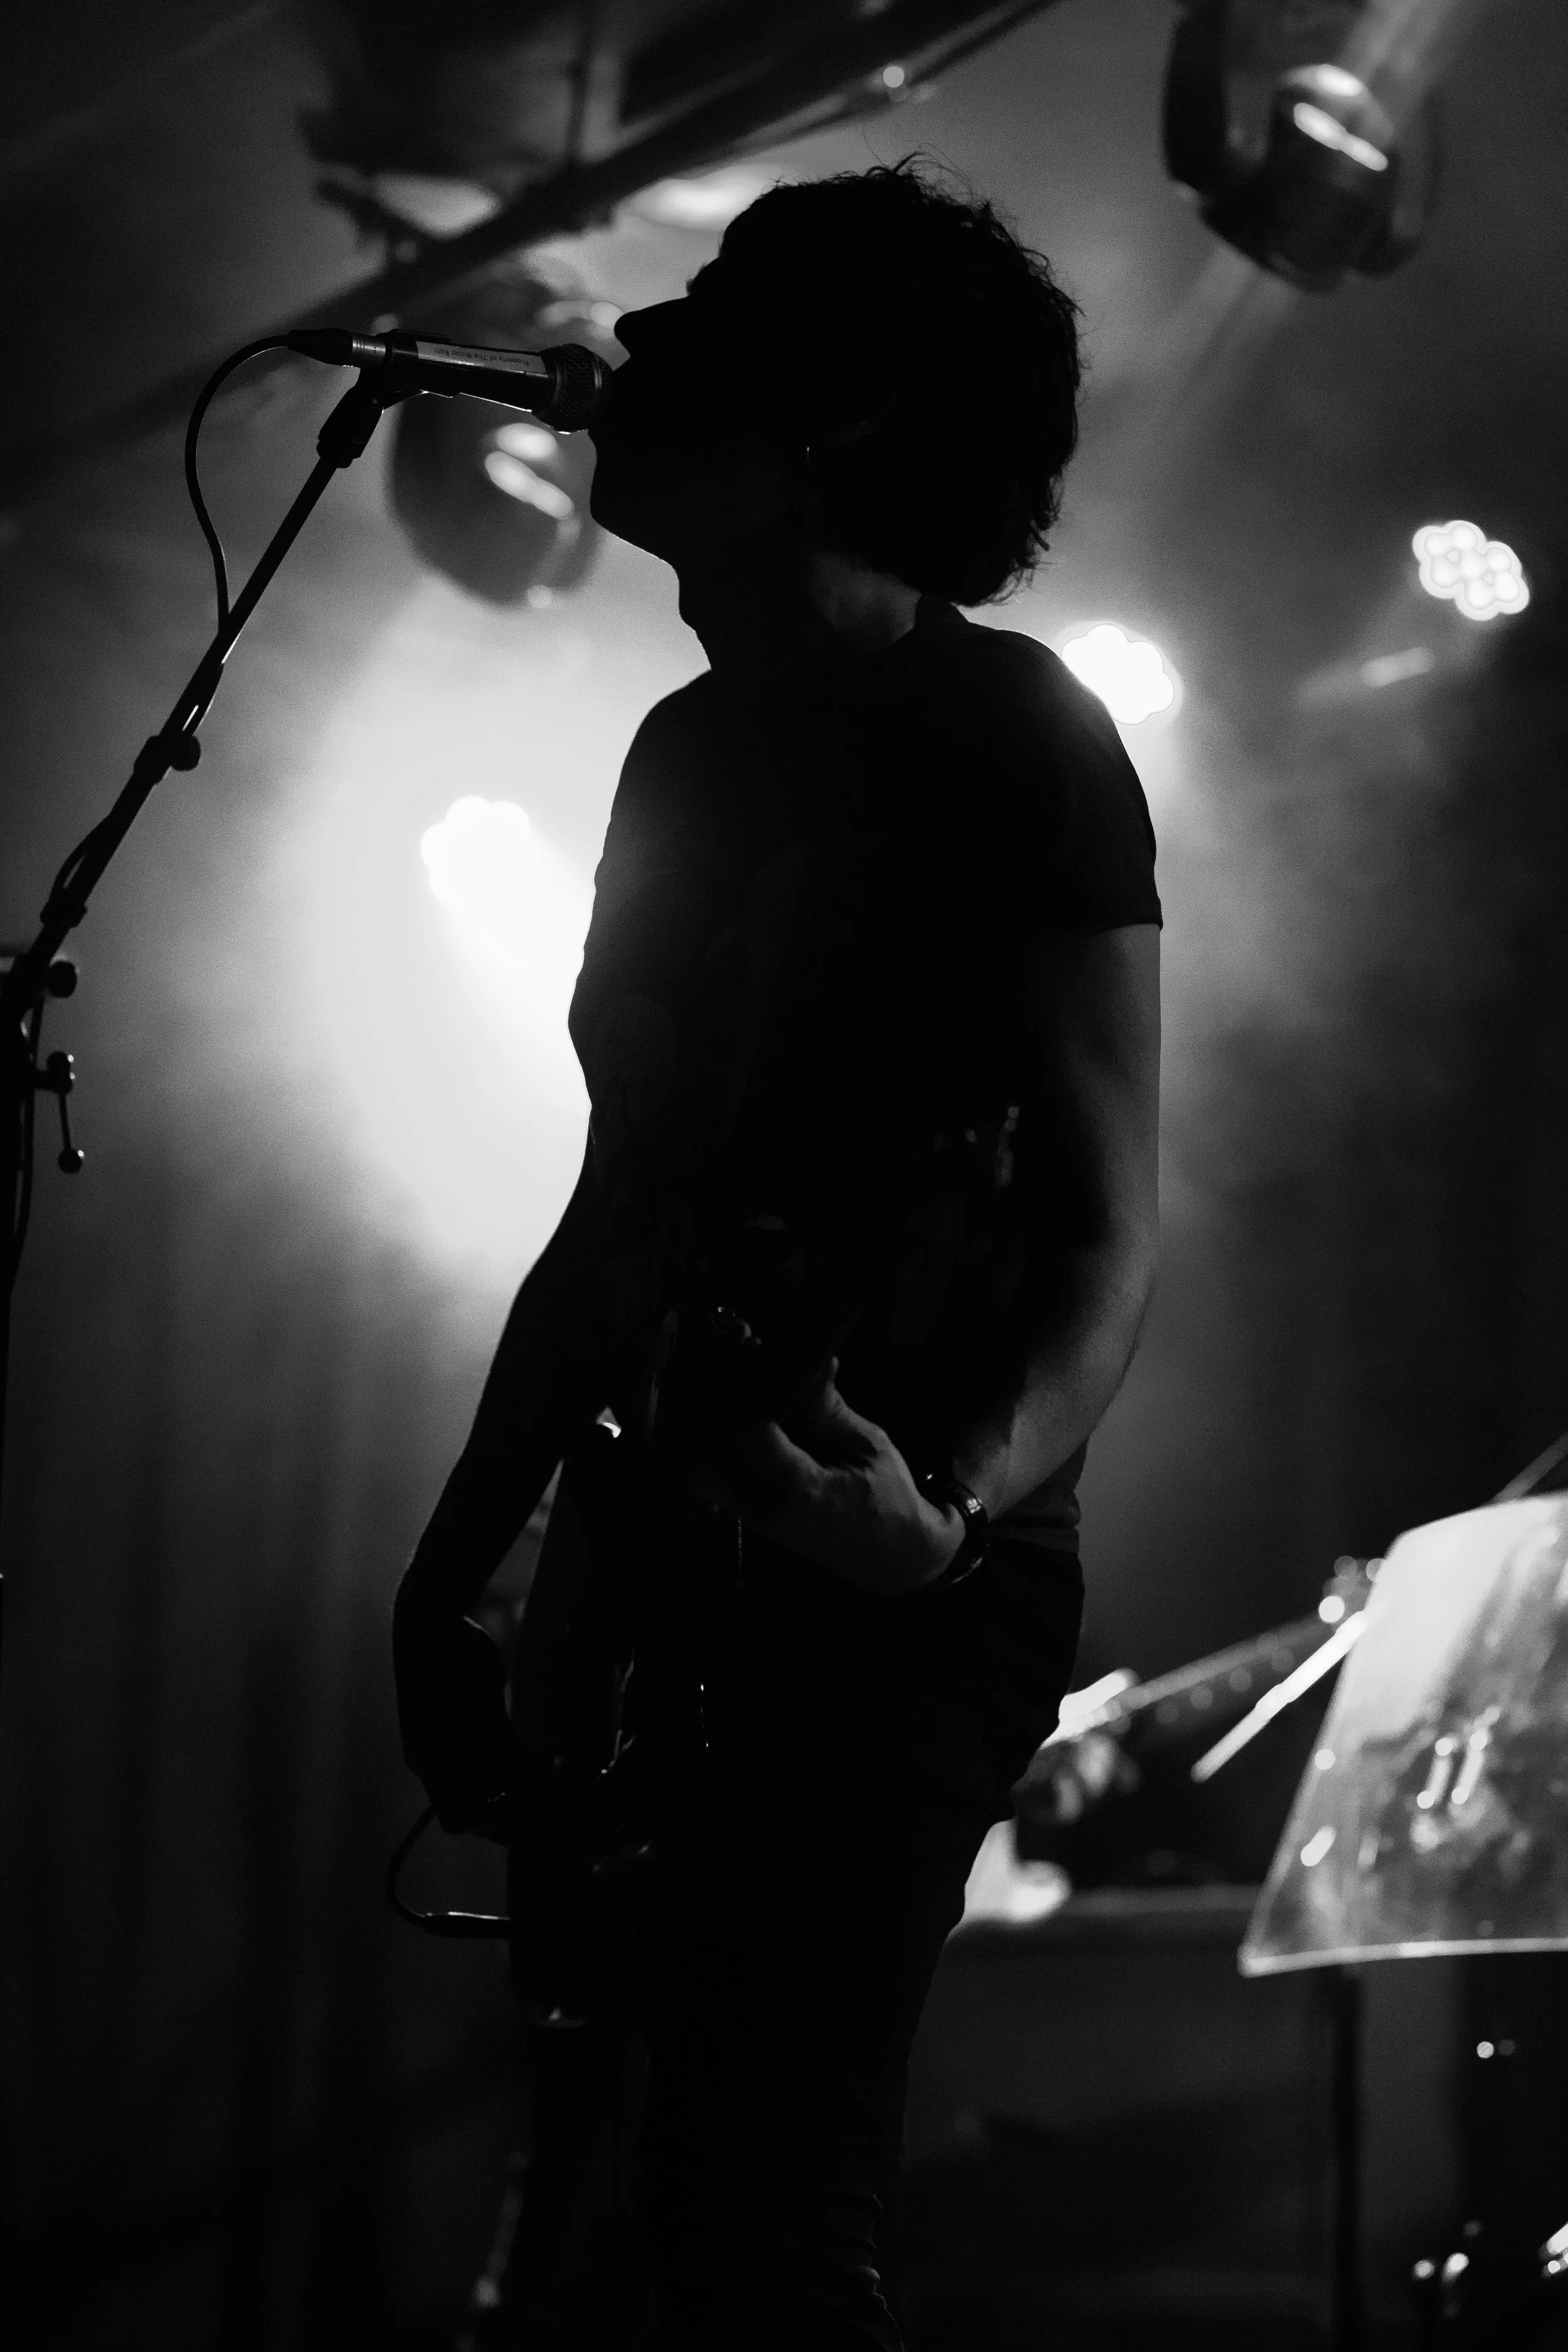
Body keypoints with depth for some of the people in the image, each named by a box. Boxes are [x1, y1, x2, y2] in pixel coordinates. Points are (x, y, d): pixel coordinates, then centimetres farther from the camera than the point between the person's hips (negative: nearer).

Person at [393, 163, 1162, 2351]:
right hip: (674, 1561, 8)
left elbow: (1110, 1226, -11)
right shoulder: (695, 747, 16)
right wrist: (460, 1559, 19)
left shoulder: (1009, 744, -7)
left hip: (892, 1589, -8)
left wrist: (959, 1495, -30)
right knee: (684, 2174, 8)